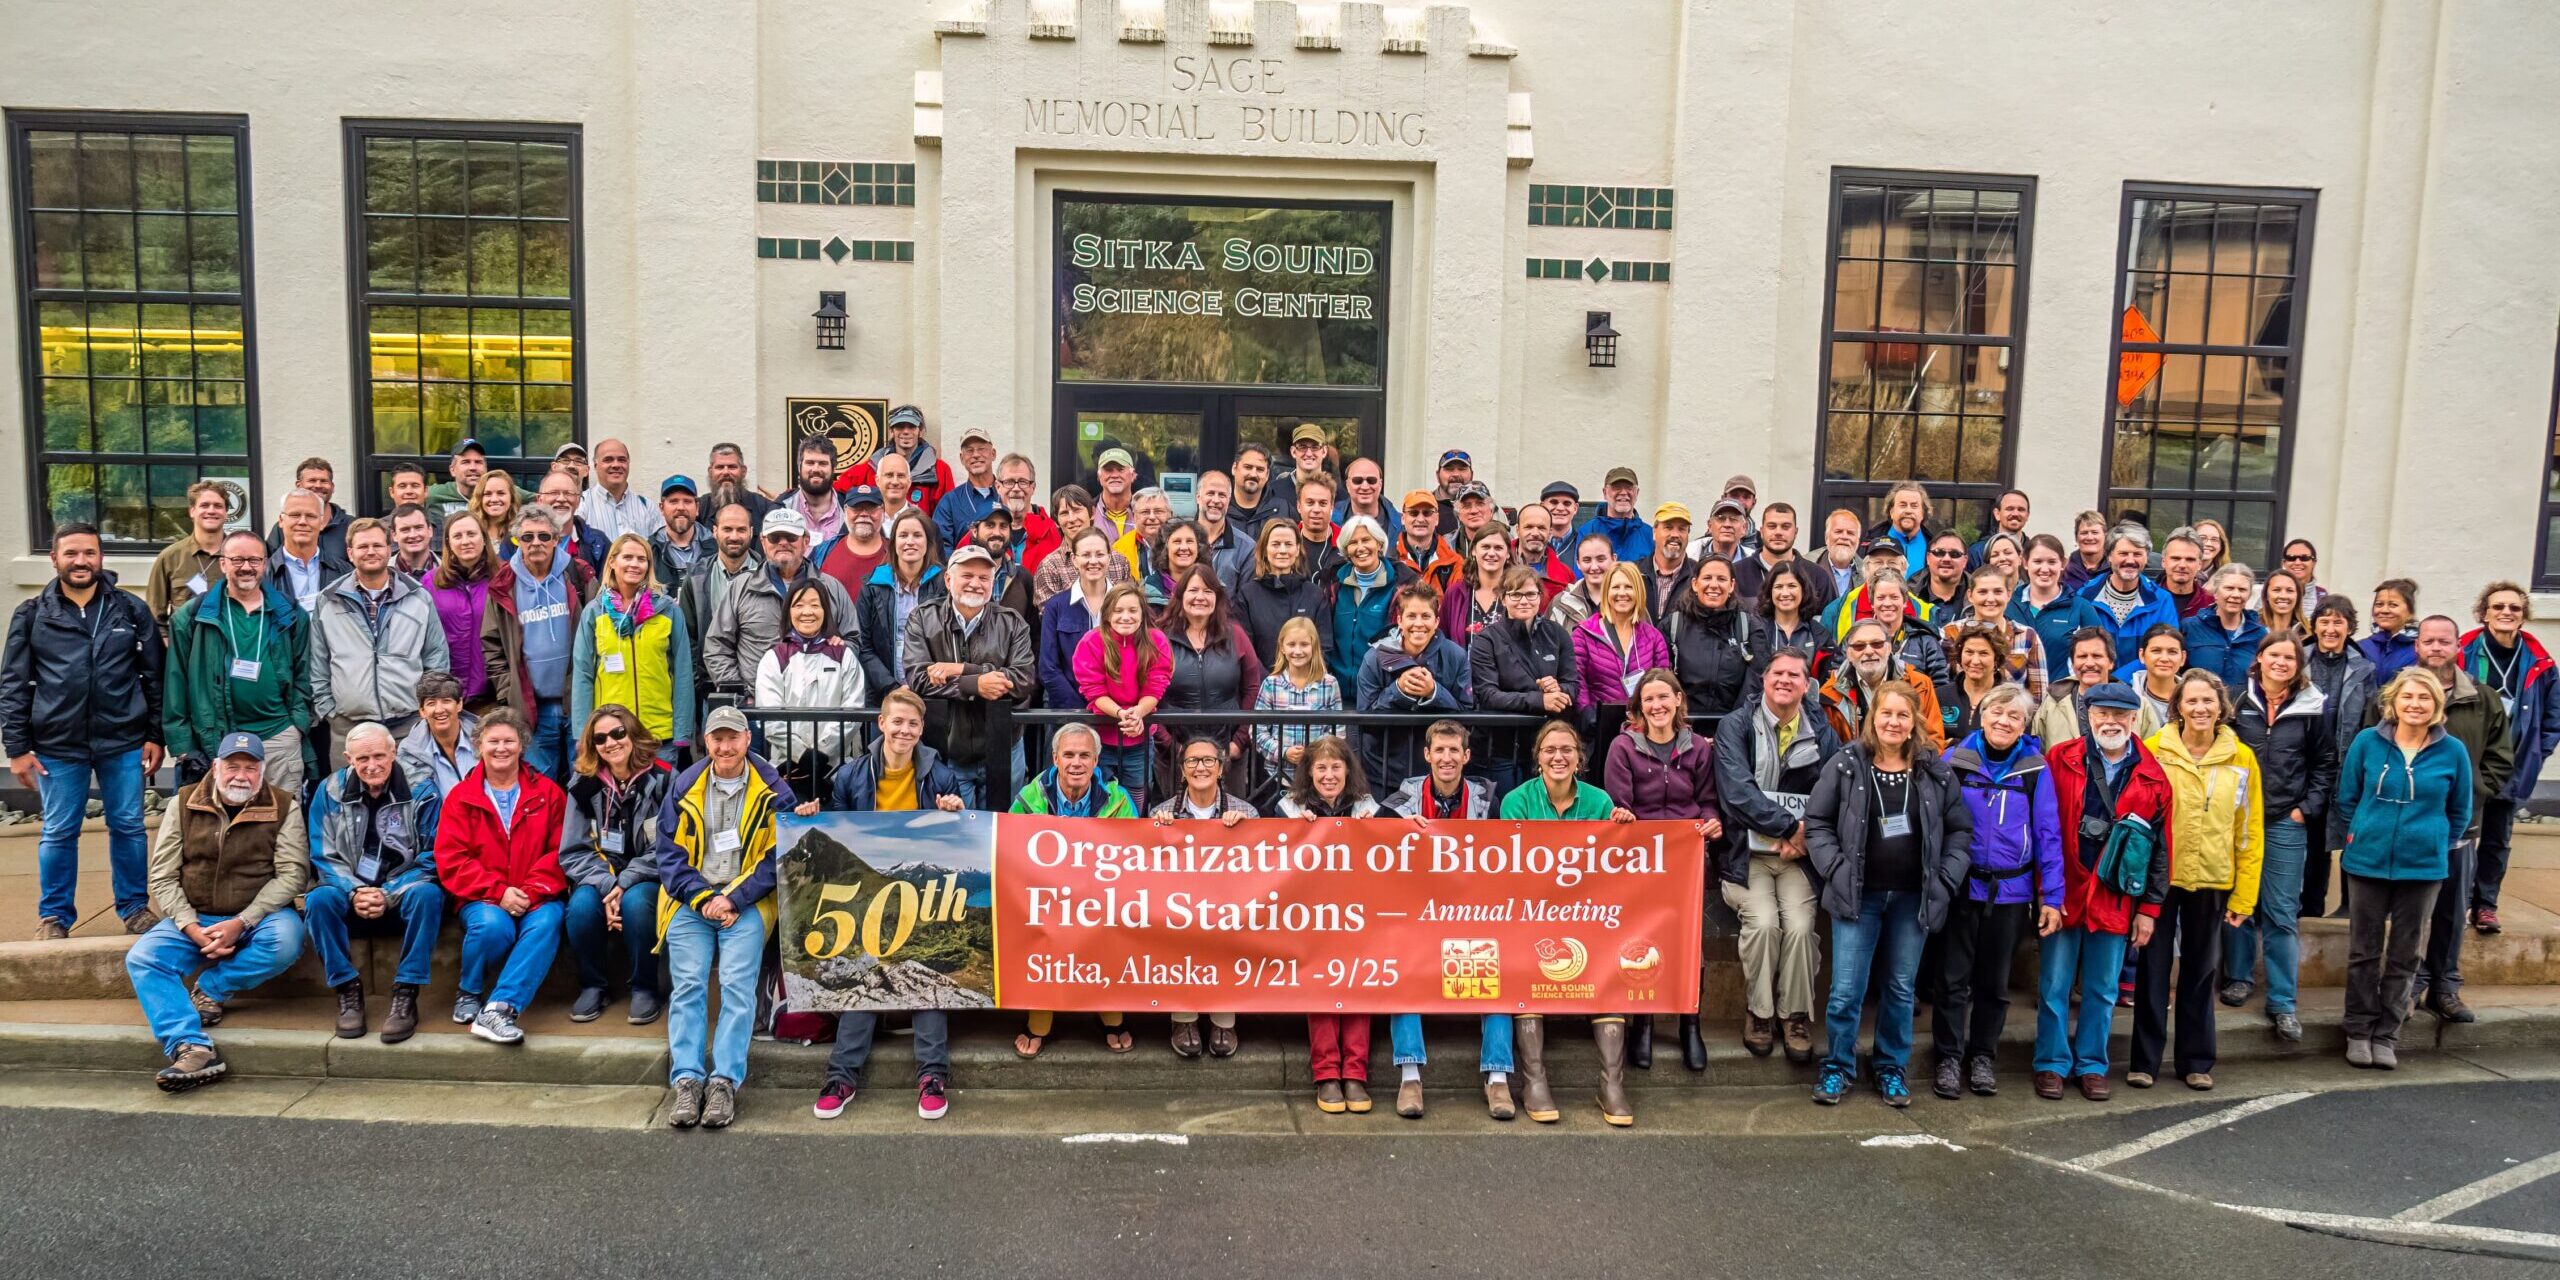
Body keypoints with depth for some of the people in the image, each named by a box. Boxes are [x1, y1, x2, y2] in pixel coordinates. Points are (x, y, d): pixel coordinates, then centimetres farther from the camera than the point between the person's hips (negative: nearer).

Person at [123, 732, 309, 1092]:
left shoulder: (284, 808, -2)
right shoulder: (183, 804, 4)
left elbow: (293, 873, -9)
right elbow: (163, 877, 1)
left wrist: (241, 923, -19)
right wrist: (192, 928, -14)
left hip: (258, 916, -2)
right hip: (195, 918, 2)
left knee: (285, 940, -34)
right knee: (141, 958, -22)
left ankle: (212, 989, -9)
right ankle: (193, 1049, -34)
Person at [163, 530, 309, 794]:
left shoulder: (289, 615, 9)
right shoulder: (192, 616, 4)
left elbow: (302, 675, 12)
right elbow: (176, 681, 4)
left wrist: (297, 726, 1)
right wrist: (183, 745, -1)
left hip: (279, 736, 1)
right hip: (216, 742, -1)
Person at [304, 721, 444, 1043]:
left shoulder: (422, 793, -4)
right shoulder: (330, 792, 3)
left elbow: (431, 859, -7)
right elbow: (324, 856, 1)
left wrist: (389, 895, -20)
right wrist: (353, 893, -17)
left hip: (403, 899, -2)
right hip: (351, 898, 2)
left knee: (427, 894, -34)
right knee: (319, 899, -29)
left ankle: (406, 995, -27)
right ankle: (347, 990, -17)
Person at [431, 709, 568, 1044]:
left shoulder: (548, 793, 9)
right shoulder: (460, 798, 9)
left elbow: (561, 852, 2)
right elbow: (451, 860, -1)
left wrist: (532, 891, -15)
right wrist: (498, 891, -14)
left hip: (536, 898, 0)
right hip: (482, 899, 0)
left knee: (546, 923, -33)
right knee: (492, 925, -34)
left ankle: (498, 1010, -37)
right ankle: (468, 992, -4)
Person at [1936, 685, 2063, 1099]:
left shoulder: (2036, 769, -3)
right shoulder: (1955, 760, -5)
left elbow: (2047, 834, -1)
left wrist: (2052, 896, -4)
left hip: (2011, 892, 1)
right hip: (1960, 889, -1)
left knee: (1994, 983, 14)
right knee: (1953, 980, 5)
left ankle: (1982, 1057, 28)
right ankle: (1949, 1059, 17)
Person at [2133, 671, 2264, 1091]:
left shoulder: (2241, 759, 1)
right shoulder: (2153, 750, -6)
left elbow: (2250, 833, 3)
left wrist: (2244, 896, 1)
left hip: (2212, 881, 2)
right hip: (2159, 878, -2)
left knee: (2201, 971, 11)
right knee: (2153, 967, 4)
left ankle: (2196, 1061, 23)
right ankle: (2144, 1060, 14)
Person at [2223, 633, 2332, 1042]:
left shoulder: (2312, 708, 2)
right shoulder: (2238, 701, 1)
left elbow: (2326, 764, 8)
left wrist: (2308, 808, 0)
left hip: (2286, 823, 0)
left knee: (2281, 913, 0)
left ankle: (2282, 1002, 6)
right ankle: (2237, 977, 27)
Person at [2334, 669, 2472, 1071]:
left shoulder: (2452, 751, -3)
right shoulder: (2367, 742, -4)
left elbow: (2460, 811, 9)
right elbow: (2347, 797, 7)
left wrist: (2437, 845, 5)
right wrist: (2361, 836, 6)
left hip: (2424, 867, 1)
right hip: (2368, 862, 0)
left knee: (2404, 955, 9)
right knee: (2364, 952, 7)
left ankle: (2386, 1035, 18)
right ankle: (2359, 1030, 18)